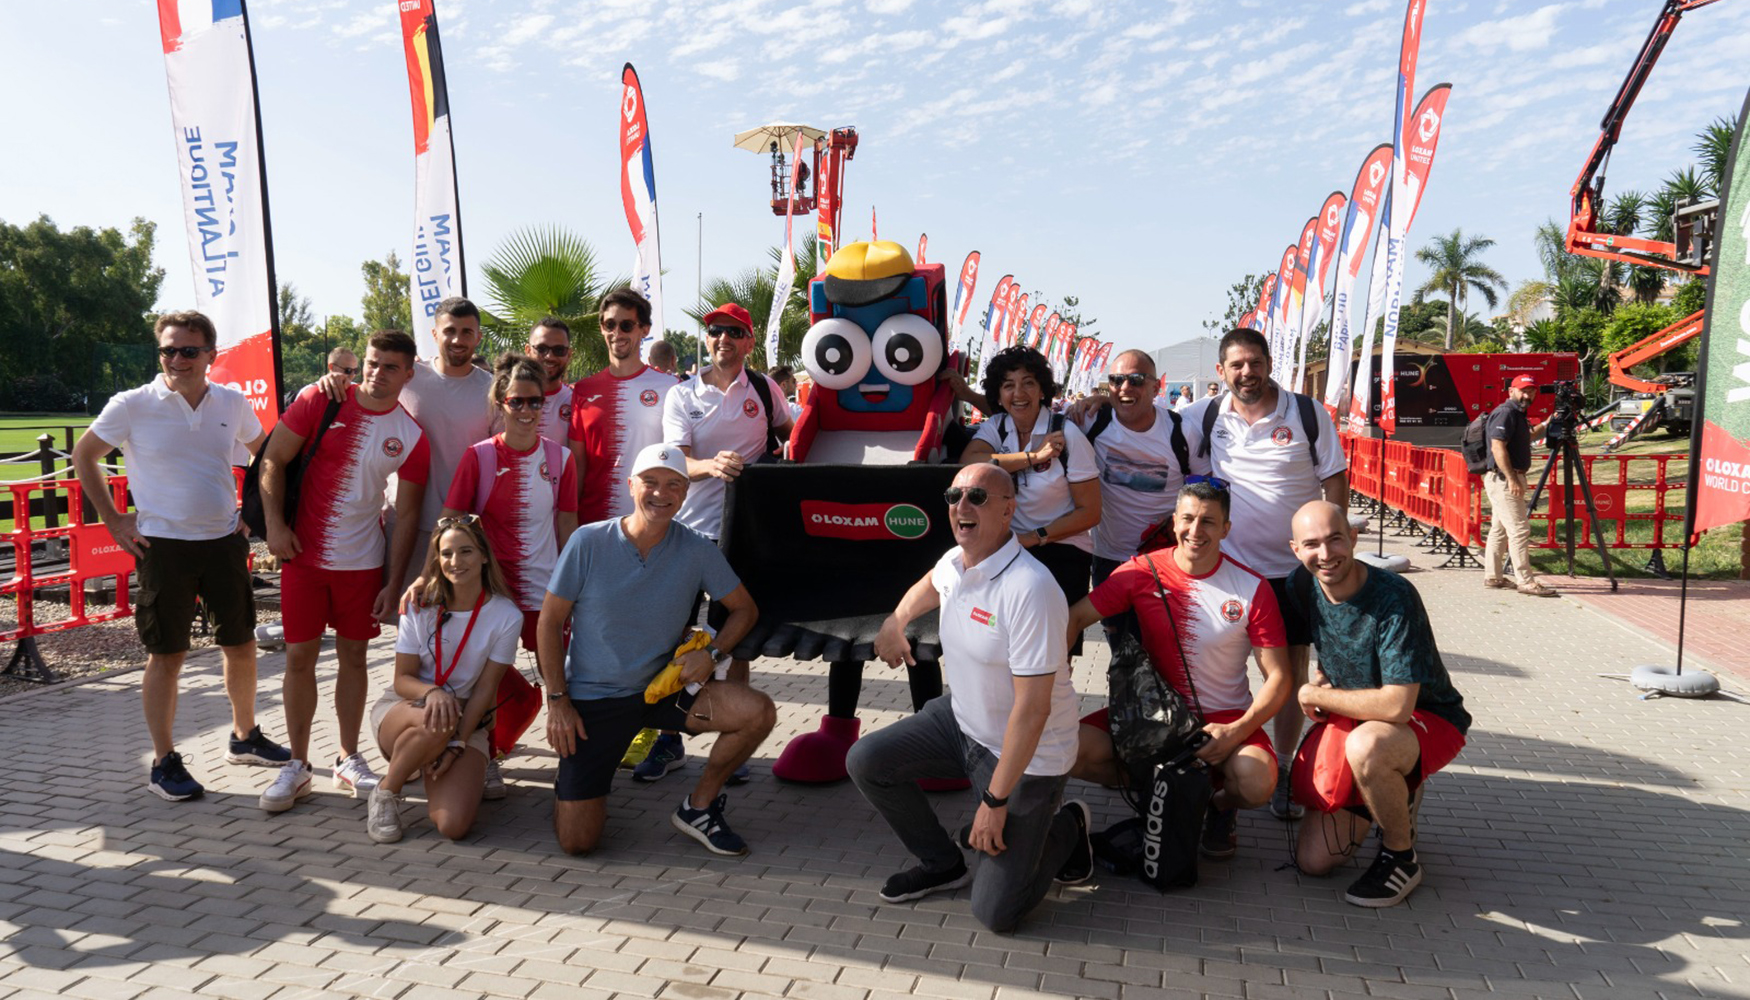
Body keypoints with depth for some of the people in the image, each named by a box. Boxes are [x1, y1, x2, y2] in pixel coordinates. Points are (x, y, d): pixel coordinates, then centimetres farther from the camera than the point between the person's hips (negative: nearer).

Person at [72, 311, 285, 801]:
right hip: (163, 545, -4)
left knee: (240, 645, 12)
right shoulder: (132, 406, -7)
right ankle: (164, 763, 14)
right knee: (166, 656, 2)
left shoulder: (232, 403, 3)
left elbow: (264, 453, 20)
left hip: (224, 541, 4)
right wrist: (113, 520, -1)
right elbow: (84, 456, 4)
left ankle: (245, 737, 31)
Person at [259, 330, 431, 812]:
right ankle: (297, 765, 14)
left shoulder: (411, 437, -2)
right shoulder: (320, 401, -4)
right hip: (303, 553, -1)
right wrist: (275, 525, -11)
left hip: (363, 560, 1)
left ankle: (348, 760, 22)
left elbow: (406, 513, 0)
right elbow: (273, 459, -1)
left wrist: (393, 582, -3)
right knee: (300, 656, 2)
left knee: (353, 655, 9)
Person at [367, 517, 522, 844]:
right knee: (434, 724, -40)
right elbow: (402, 679, -4)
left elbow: (485, 689, -7)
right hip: (401, 709, 0)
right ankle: (385, 794, -11)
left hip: (467, 720, 0)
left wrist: (457, 745, -17)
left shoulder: (506, 616, -8)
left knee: (453, 825, -22)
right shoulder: (420, 607, -5)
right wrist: (432, 693, -27)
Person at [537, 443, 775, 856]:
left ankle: (698, 807, 3)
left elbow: (745, 608, 4)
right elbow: (551, 621, -4)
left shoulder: (696, 550, -7)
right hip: (592, 698, -2)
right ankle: (580, 786, 29)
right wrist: (557, 701, -7)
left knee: (758, 713, -21)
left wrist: (712, 652, -14)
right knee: (576, 842, -8)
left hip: (665, 687, 2)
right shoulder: (588, 542, -11)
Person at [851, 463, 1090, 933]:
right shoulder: (954, 562, -5)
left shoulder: (1030, 589, -30)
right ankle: (942, 864, 18)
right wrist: (895, 621, 19)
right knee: (865, 761, -2)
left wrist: (995, 801, -25)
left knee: (995, 912, -6)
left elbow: (1032, 709, -28)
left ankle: (1065, 827, 23)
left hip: (1029, 754, -7)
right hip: (960, 719, 7)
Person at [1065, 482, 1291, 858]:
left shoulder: (1252, 588, -7)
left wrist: (1238, 730, -22)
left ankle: (1220, 805, 9)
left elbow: (1279, 678, -7)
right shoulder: (1141, 572, -4)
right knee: (1071, 751, -21)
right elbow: (1075, 618, -1)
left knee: (1257, 783, -32)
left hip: (1223, 717, -1)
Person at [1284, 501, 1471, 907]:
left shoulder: (1393, 598, -28)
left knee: (1365, 745, -42)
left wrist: (1315, 694, -20)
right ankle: (1393, 794, 27)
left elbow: (1397, 706, -34)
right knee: (1313, 859, 0)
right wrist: (1320, 681, -5)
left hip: (1429, 718, -6)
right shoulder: (1302, 585, -8)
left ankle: (1401, 859, -14)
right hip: (1348, 718, 6)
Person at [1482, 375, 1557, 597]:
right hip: (1503, 479, -11)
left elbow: (1526, 436, 37)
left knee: (1499, 529, 13)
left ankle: (1493, 577, 19)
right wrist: (1512, 479, -24)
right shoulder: (1505, 412, -14)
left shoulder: (1517, 414, 17)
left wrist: (1546, 425, 26)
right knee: (1519, 529, -11)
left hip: (1509, 479, 11)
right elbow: (1498, 447, -22)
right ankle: (1526, 581, -11)